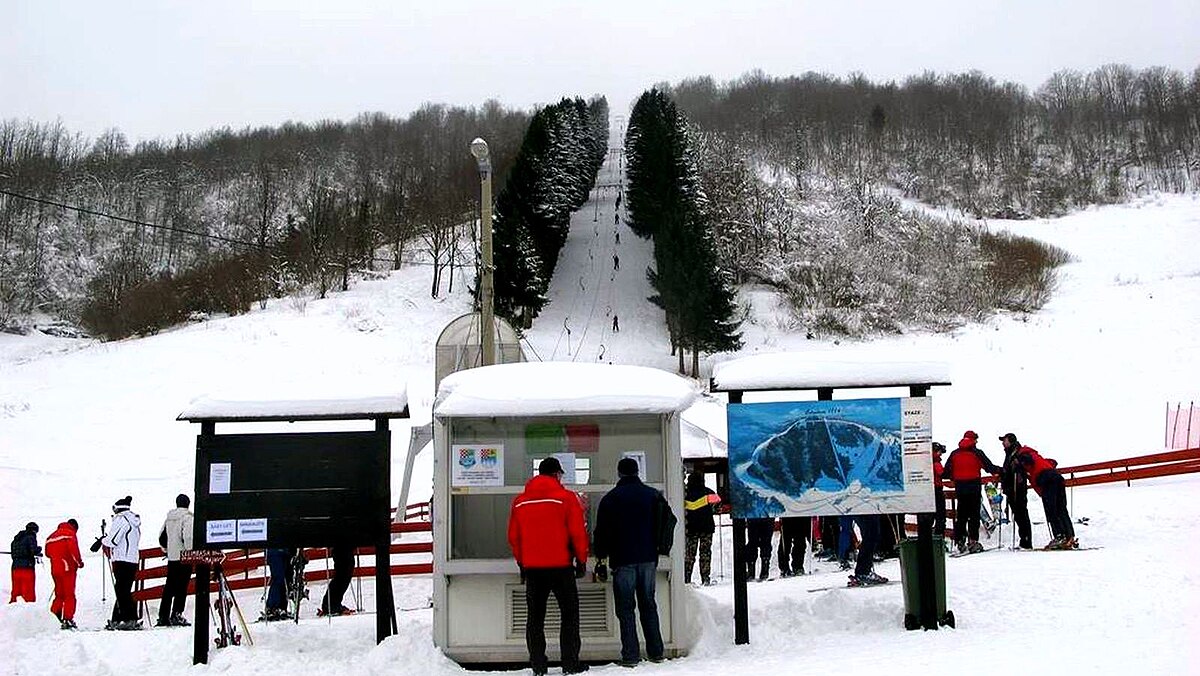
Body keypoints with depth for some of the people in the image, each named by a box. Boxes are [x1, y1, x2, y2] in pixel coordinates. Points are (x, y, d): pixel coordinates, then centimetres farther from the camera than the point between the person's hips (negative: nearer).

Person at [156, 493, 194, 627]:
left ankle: (163, 617, 13)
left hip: (171, 557, 7)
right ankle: (176, 615, -12)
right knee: (181, 588, -6)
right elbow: (188, 536, -20)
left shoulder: (169, 518, 14)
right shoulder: (187, 517, -9)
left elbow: (162, 537, 20)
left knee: (169, 587, 11)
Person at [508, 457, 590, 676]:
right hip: (561, 566, -3)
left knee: (535, 617, 9)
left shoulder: (520, 502, 6)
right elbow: (577, 532, -7)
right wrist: (581, 560, 4)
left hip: (532, 567, 3)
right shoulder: (566, 498, -5)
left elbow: (513, 537, 10)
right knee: (569, 614, 6)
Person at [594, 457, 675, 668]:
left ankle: (630, 655, -4)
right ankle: (656, 652, 13)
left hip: (623, 561, -3)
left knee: (626, 608, 0)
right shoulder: (653, 495, 6)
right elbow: (669, 520, 5)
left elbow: (602, 530, -2)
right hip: (648, 559, 3)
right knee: (648, 605, 13)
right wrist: (662, 548, 11)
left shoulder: (610, 498, -3)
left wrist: (601, 556, 8)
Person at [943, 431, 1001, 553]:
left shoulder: (954, 454, 8)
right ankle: (972, 541, -8)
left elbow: (947, 472, 8)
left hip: (960, 488, 4)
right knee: (974, 514, -2)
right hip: (974, 487, -4)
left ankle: (960, 541, 7)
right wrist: (1001, 470, 11)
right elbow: (989, 467, -3)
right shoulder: (976, 453, -3)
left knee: (961, 515, 9)